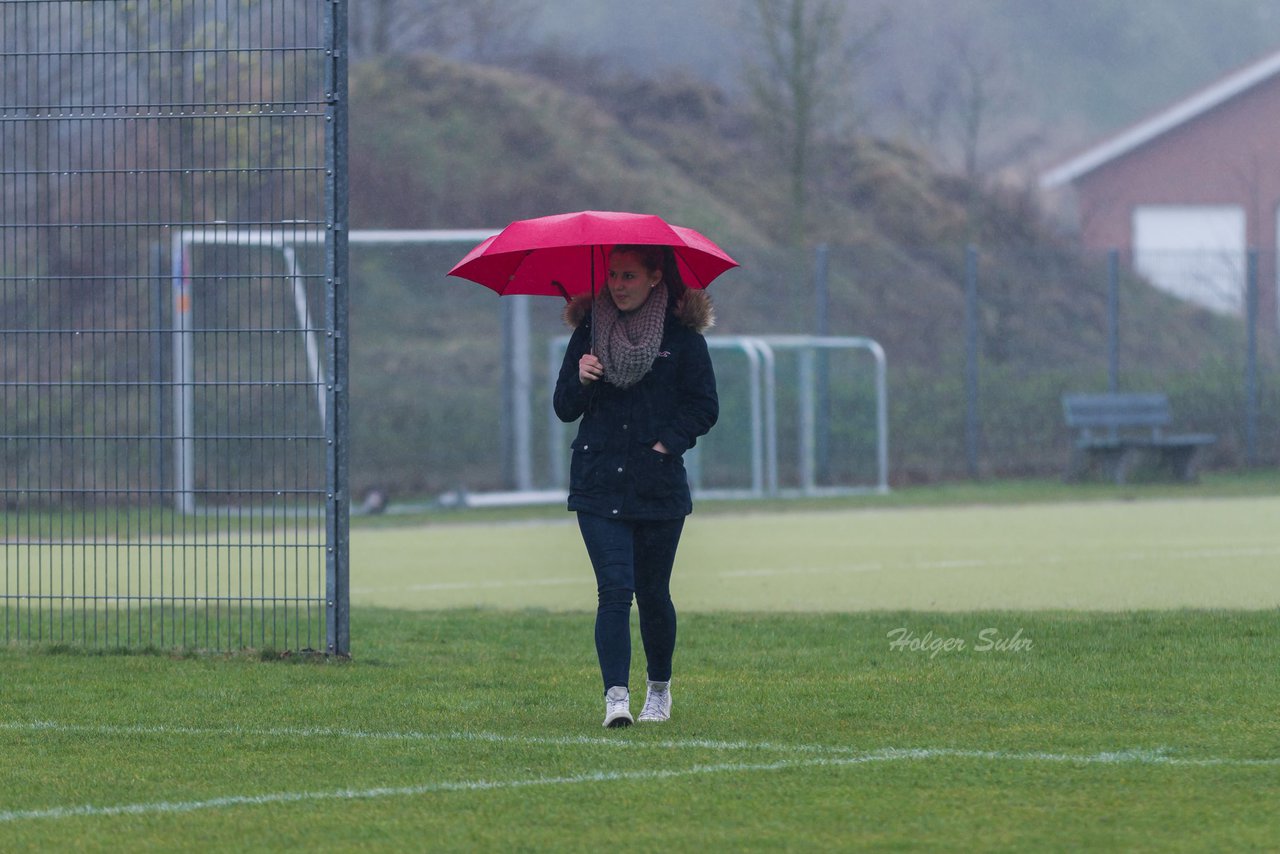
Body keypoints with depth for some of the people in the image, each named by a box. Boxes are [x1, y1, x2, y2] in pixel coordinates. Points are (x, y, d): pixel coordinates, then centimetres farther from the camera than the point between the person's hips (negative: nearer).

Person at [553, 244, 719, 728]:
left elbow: (705, 407, 3)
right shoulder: (589, 332, 6)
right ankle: (616, 697, -19)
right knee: (614, 589, -12)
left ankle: (659, 689, 29)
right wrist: (580, 380, -12)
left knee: (652, 592, 8)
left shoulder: (682, 336, 0)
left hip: (658, 484, -1)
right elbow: (564, 410, 8)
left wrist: (667, 442, -10)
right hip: (599, 485, 1)